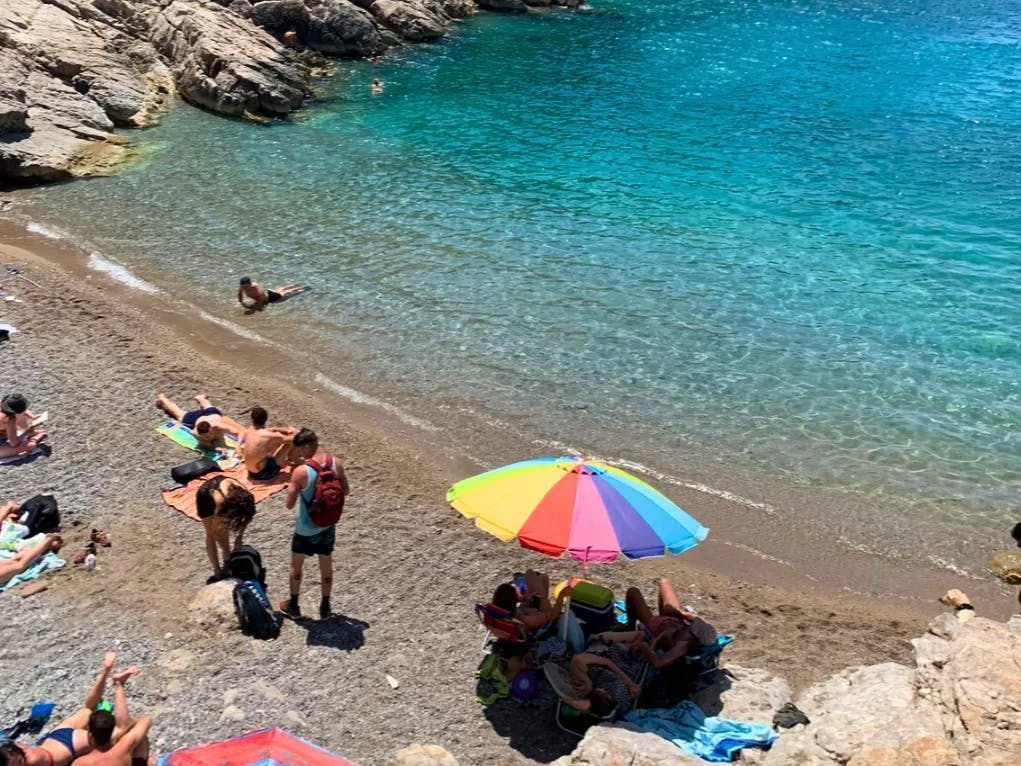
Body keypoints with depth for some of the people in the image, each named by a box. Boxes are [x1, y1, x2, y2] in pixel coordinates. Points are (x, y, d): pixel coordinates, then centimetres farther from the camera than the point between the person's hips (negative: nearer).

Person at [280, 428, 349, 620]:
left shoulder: (301, 472, -26)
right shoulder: (336, 463, -11)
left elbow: (289, 505, -18)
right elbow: (346, 491, 3)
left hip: (306, 529, -4)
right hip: (328, 525, 4)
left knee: (296, 565, 20)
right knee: (326, 565, 21)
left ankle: (293, 606, 34)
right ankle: (325, 607, 33)